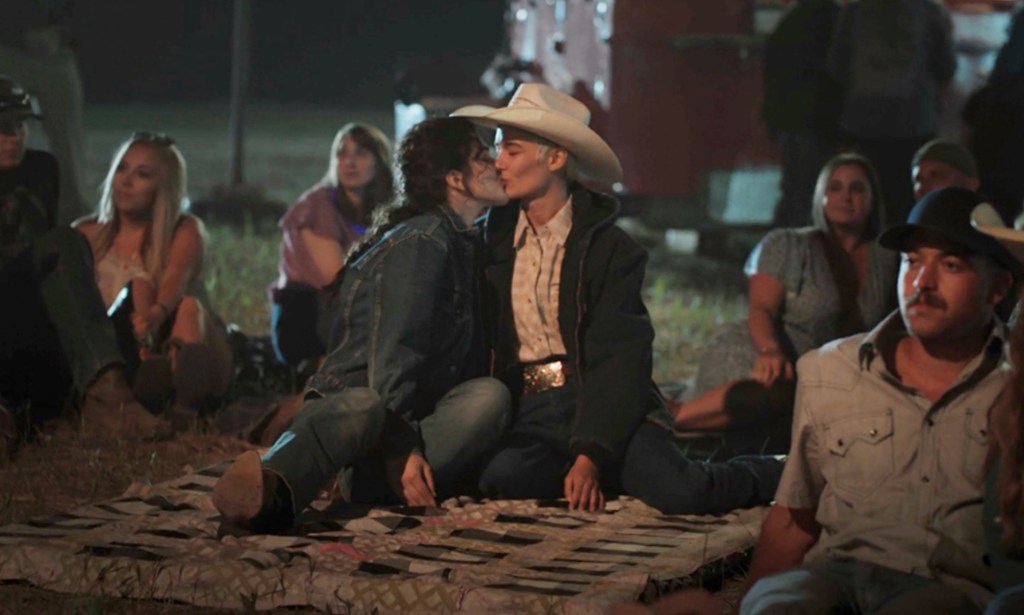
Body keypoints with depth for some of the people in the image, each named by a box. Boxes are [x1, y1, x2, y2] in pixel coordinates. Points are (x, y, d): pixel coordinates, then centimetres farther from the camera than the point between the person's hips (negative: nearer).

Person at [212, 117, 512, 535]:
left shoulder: (464, 244, 24)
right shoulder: (422, 240, -5)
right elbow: (394, 350, -17)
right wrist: (400, 448, -26)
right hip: (353, 396, -6)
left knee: (489, 394, -26)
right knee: (364, 406, -43)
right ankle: (271, 489, -73)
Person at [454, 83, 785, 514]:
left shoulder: (612, 249, -2)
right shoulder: (494, 239, 10)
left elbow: (619, 360, -9)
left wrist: (590, 456, -21)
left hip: (598, 402, -3)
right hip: (530, 410, 3)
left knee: (681, 492, -27)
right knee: (503, 477, -32)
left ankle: (775, 473, 8)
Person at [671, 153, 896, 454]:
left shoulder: (886, 262, 14)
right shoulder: (786, 246, 3)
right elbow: (761, 310, -8)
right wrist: (772, 351, -29)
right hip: (756, 363, -5)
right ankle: (669, 416, -37)